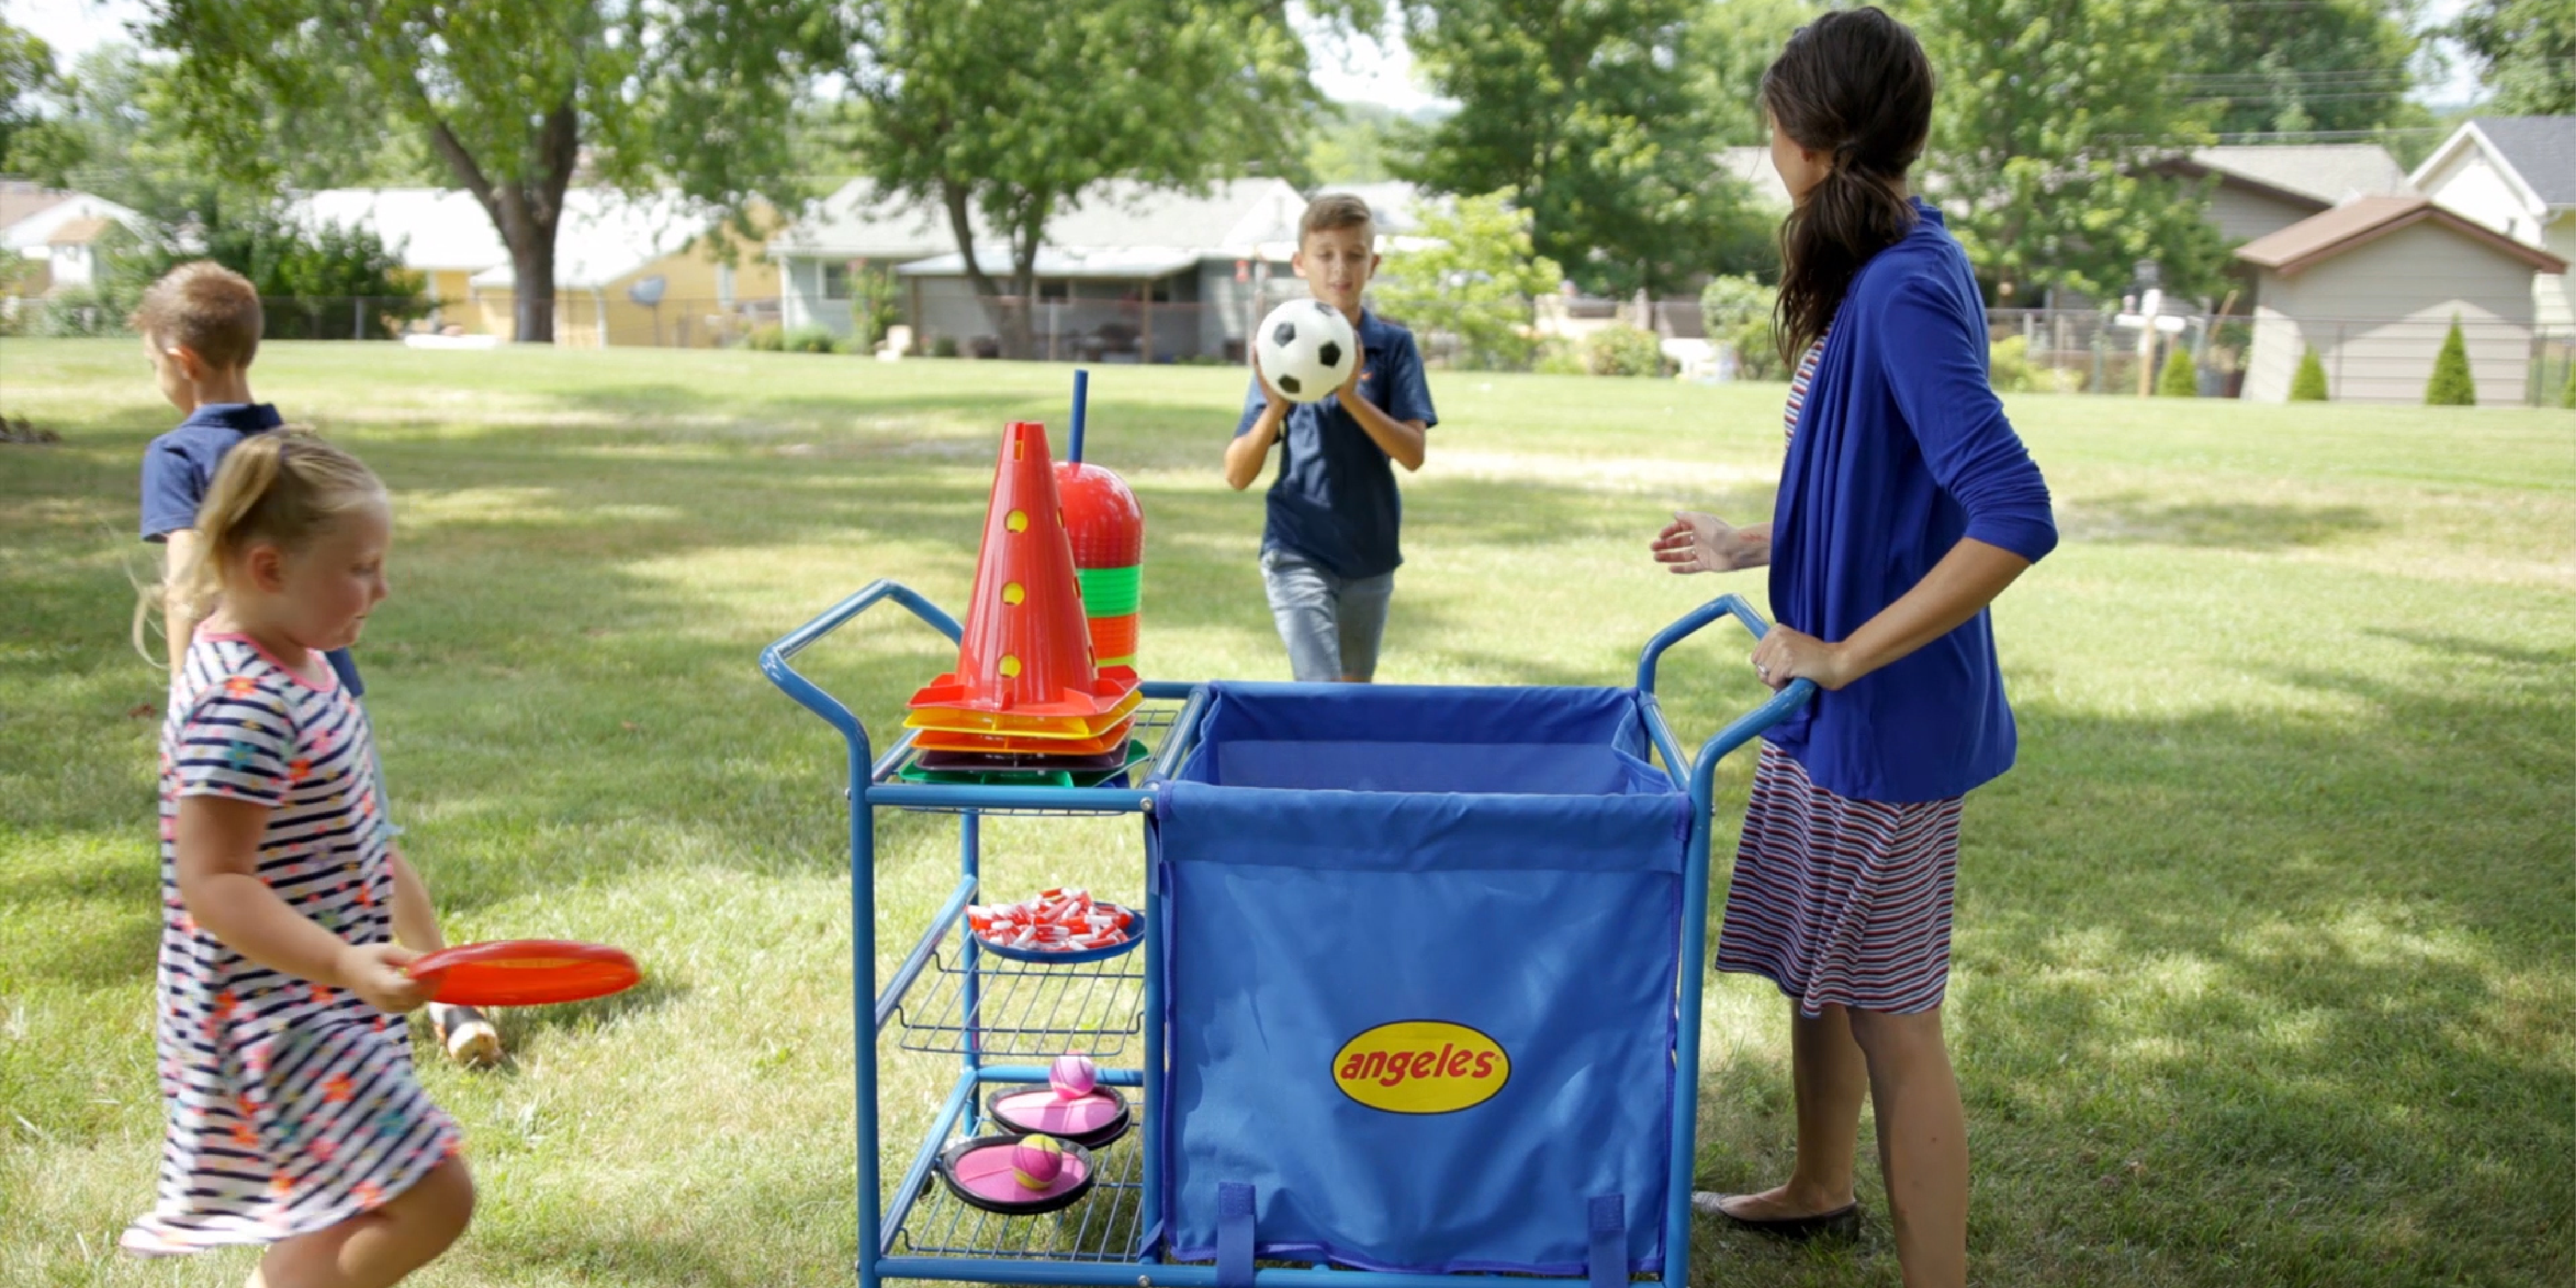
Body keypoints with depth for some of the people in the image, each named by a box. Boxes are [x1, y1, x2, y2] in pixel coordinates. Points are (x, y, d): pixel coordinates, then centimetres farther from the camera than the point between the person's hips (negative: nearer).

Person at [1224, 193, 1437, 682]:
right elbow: (1238, 476, -6)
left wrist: (1350, 395, -26)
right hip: (1298, 554, -2)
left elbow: (1413, 453, -13)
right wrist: (1274, 408, -23)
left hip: (1371, 552, 2)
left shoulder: (1394, 345, -2)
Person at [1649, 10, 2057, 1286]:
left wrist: (1845, 654, -25)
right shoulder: (1881, 275, 8)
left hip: (1886, 717, -10)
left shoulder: (1906, 292, -22)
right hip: (1829, 700, 10)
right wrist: (1749, 546, 28)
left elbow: (2013, 518, -30)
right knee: (1813, 969, 24)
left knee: (1892, 1016, 2)